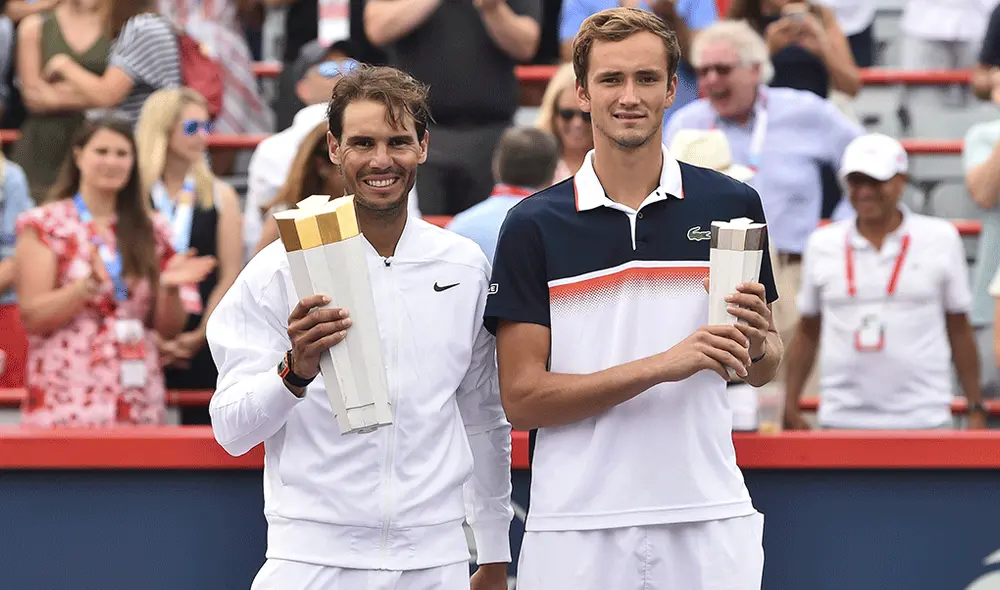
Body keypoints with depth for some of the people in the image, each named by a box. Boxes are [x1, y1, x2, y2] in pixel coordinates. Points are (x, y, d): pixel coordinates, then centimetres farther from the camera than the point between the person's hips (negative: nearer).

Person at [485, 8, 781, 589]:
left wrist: (756, 342, -11)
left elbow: (764, 367, 13)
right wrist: (662, 365, -16)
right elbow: (522, 398, -6)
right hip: (576, 532, -1)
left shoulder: (732, 205, 5)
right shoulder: (533, 226, -1)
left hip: (708, 522, 1)